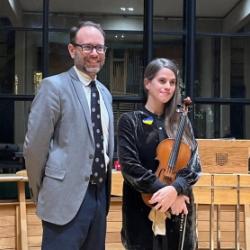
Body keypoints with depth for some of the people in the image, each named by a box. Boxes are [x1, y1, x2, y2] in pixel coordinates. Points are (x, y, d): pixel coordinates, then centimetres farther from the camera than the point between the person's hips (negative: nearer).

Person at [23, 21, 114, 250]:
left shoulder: (105, 93, 12)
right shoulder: (54, 86, -10)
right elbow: (34, 146, -11)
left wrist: (104, 186, 17)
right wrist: (44, 194, -2)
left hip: (99, 194, 7)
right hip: (67, 197, -7)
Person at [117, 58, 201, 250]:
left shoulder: (182, 123, 9)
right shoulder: (130, 121, -1)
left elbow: (194, 165, 0)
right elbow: (130, 167, -9)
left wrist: (175, 188, -18)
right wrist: (164, 190, -17)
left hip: (179, 209, 3)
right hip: (143, 210, -3)